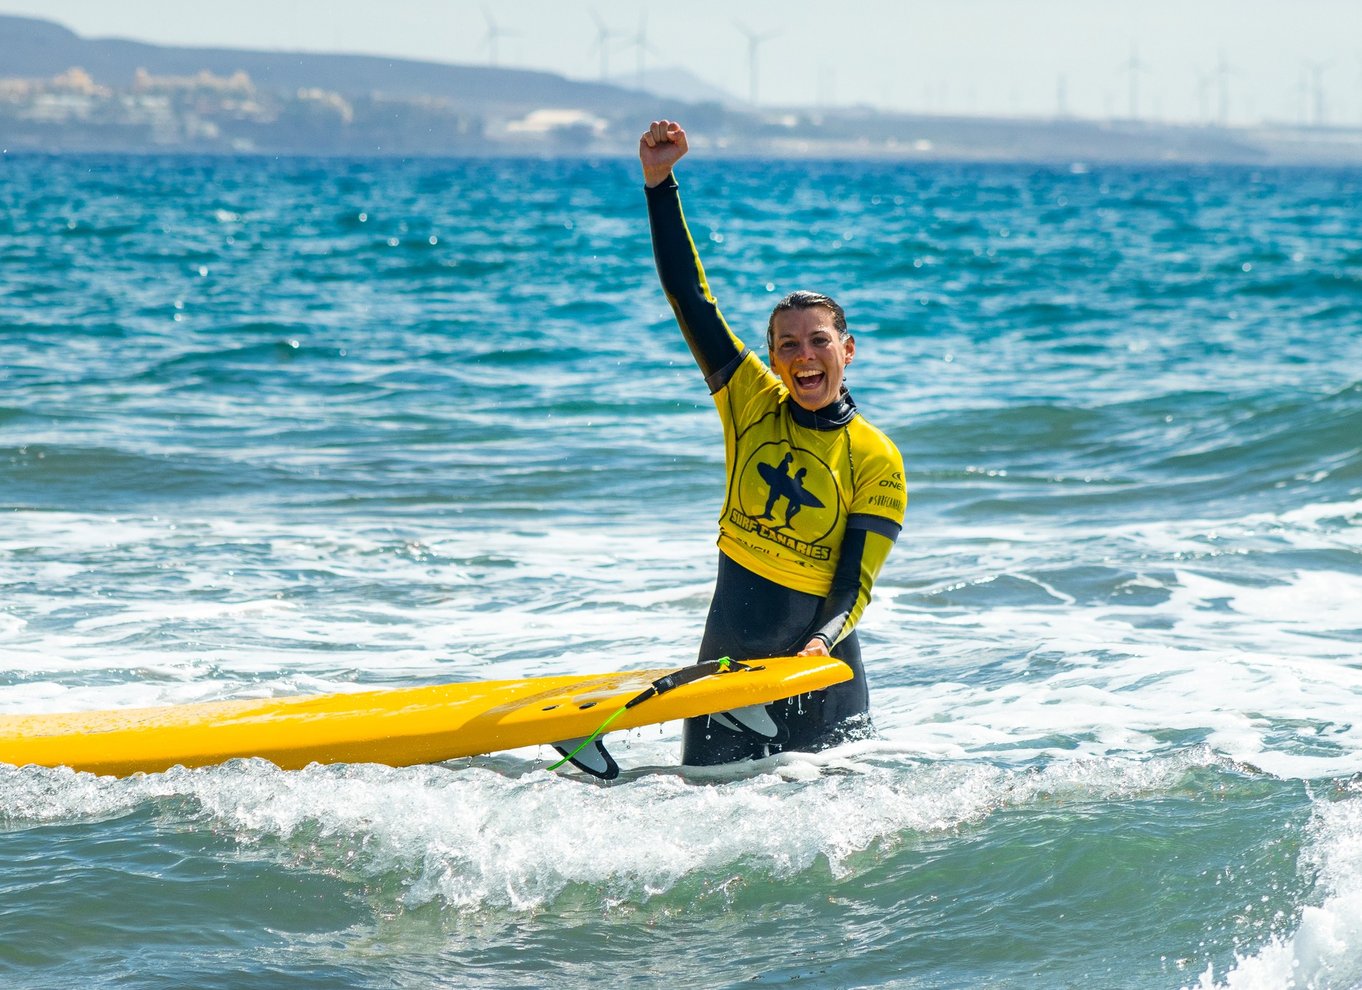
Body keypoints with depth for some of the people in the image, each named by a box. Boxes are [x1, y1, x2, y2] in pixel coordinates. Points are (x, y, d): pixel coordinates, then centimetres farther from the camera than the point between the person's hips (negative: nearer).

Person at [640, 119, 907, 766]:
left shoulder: (877, 458, -5)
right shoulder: (751, 405, 1)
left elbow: (855, 583, -10)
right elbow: (688, 296, -4)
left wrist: (824, 641, -30)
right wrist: (659, 181, -10)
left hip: (820, 668, -2)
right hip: (727, 659, 2)